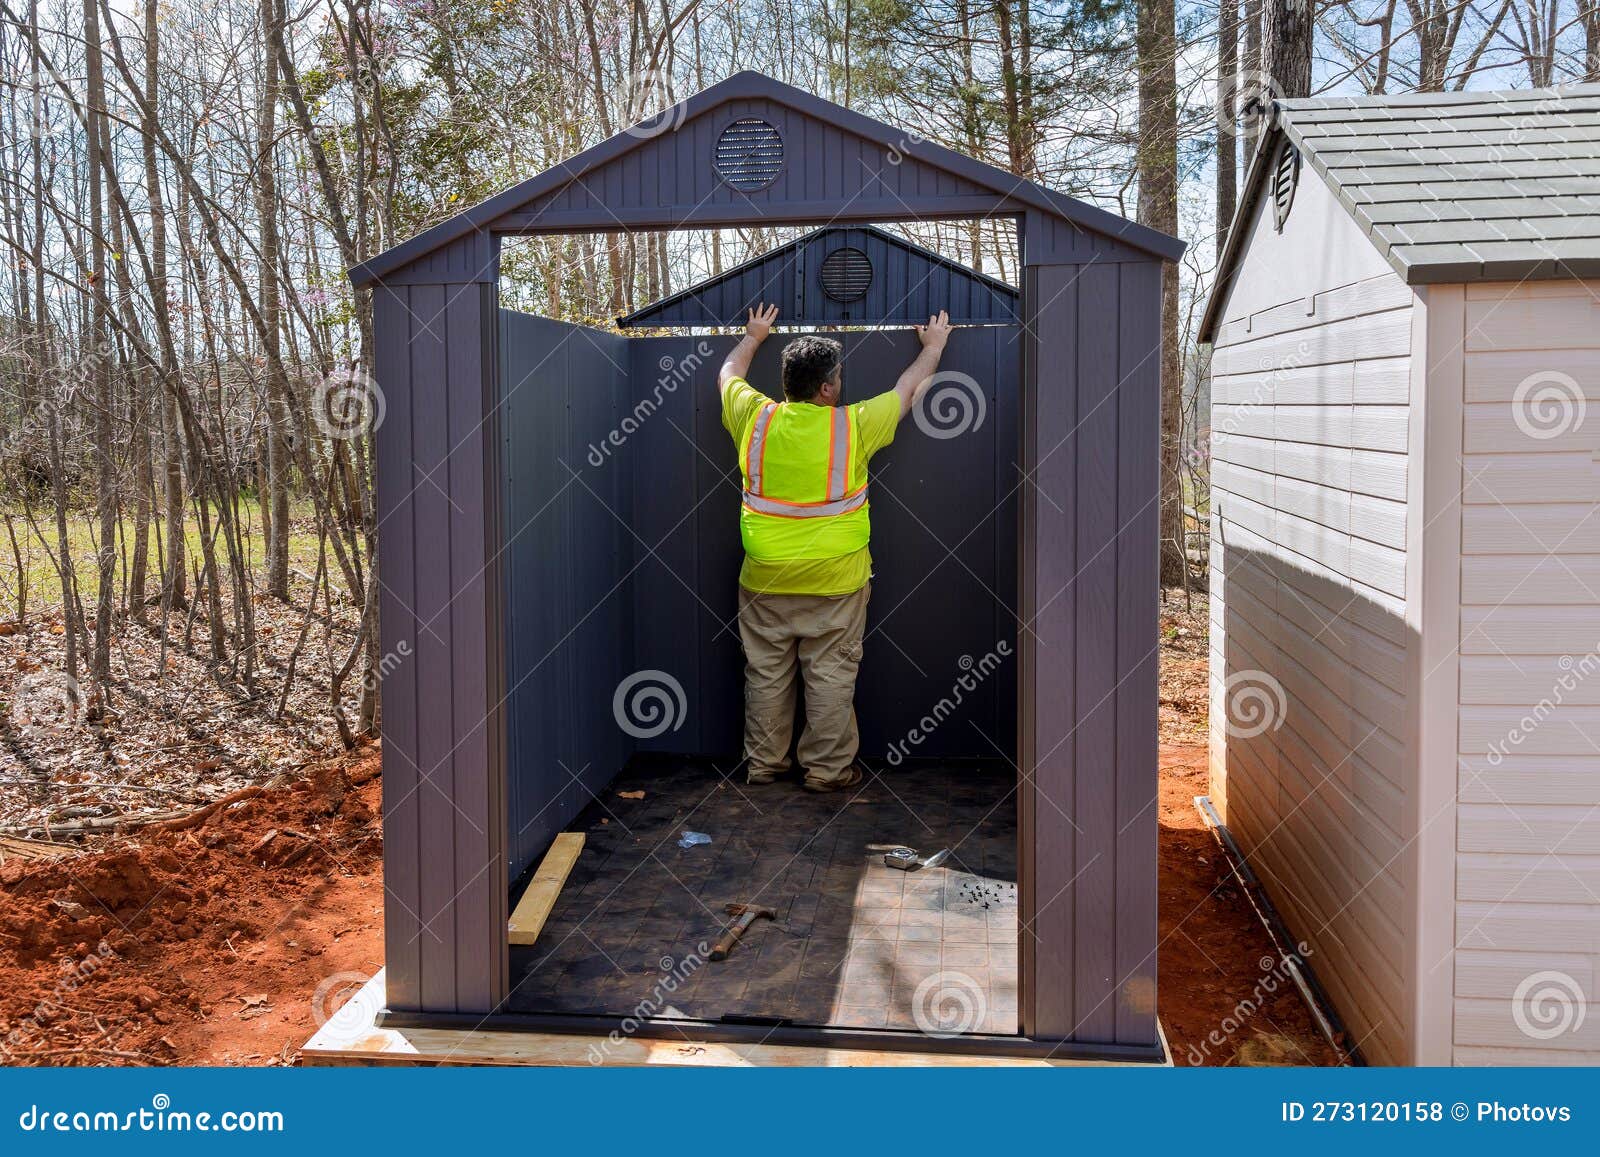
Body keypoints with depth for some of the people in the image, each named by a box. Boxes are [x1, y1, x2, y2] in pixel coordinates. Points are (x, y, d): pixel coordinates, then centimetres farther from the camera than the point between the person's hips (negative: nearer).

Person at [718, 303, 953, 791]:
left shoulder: (756, 419, -5)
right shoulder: (854, 426, -11)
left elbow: (727, 375, 17)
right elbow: (909, 390, 6)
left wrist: (753, 337, 35)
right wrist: (933, 346, 23)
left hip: (764, 580, 3)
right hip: (834, 581, -3)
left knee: (766, 674, 13)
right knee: (830, 676, 7)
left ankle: (763, 763, 24)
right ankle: (828, 769, 15)